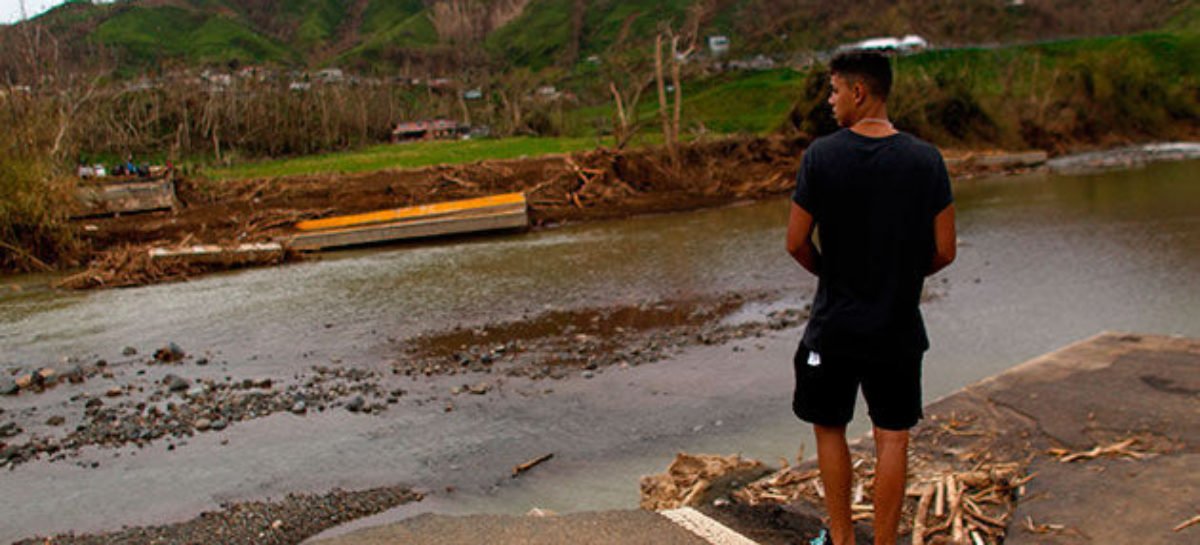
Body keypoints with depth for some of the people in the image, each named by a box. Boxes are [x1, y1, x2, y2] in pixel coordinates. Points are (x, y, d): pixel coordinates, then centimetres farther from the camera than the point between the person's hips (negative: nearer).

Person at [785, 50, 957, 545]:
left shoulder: (822, 155, -10)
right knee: (892, 438, 10)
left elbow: (796, 243, -8)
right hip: (899, 326, 1)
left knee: (829, 429, 16)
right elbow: (944, 251, -3)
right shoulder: (926, 159, -5)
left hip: (835, 324, -1)